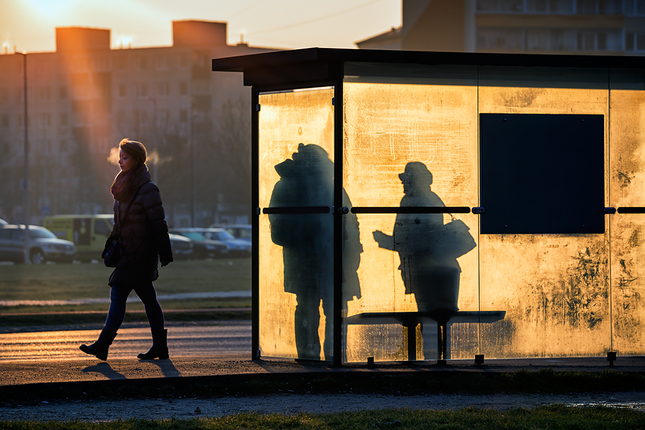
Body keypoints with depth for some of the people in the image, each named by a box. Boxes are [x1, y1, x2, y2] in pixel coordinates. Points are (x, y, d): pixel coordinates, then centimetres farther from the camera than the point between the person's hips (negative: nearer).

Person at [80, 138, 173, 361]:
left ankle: (103, 346, -10)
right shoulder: (125, 186, 13)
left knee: (118, 294, -10)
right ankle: (160, 346, 13)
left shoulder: (147, 189, -13)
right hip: (128, 249, 9)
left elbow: (158, 223, -15)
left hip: (139, 251, -9)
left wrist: (165, 254, -16)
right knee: (148, 298, 10)